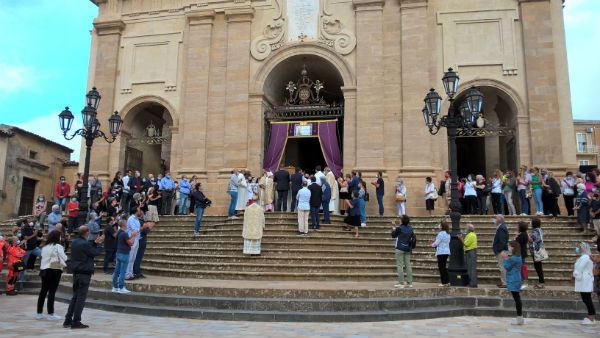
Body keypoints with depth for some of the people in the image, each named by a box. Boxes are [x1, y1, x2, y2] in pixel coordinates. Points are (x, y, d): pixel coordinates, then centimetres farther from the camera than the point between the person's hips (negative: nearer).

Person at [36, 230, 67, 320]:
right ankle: (51, 314, -1)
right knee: (52, 292, -4)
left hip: (44, 269, 6)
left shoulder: (44, 247, 10)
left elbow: (43, 257, 9)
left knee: (43, 291, 13)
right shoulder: (58, 246, -9)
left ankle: (39, 313, 19)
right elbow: (64, 258, -11)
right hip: (55, 270, -6)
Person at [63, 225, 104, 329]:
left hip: (76, 273, 9)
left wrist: (95, 242, 14)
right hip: (84, 273, -9)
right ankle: (76, 322, 2)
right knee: (81, 298, -2)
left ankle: (68, 320, 18)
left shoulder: (75, 242, 8)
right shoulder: (84, 244, -19)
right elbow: (95, 253, -9)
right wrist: (99, 245, 7)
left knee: (75, 297, 16)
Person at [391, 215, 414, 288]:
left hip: (400, 249, -6)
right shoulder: (410, 228, 5)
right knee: (408, 265, 9)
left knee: (400, 265, -3)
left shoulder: (399, 228, -13)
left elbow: (393, 235, 3)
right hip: (407, 249, 6)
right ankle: (409, 282, 11)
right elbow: (414, 238, 10)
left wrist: (394, 227, 8)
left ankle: (401, 283, -4)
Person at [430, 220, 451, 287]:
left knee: (441, 267, -2)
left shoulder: (441, 233, -16)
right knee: (443, 267, 16)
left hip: (441, 253, -9)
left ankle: (444, 282, 0)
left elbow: (437, 243, -13)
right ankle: (447, 282, 17)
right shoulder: (448, 234, 12)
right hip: (447, 252, 9)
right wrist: (434, 241, 18)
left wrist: (432, 245, 8)